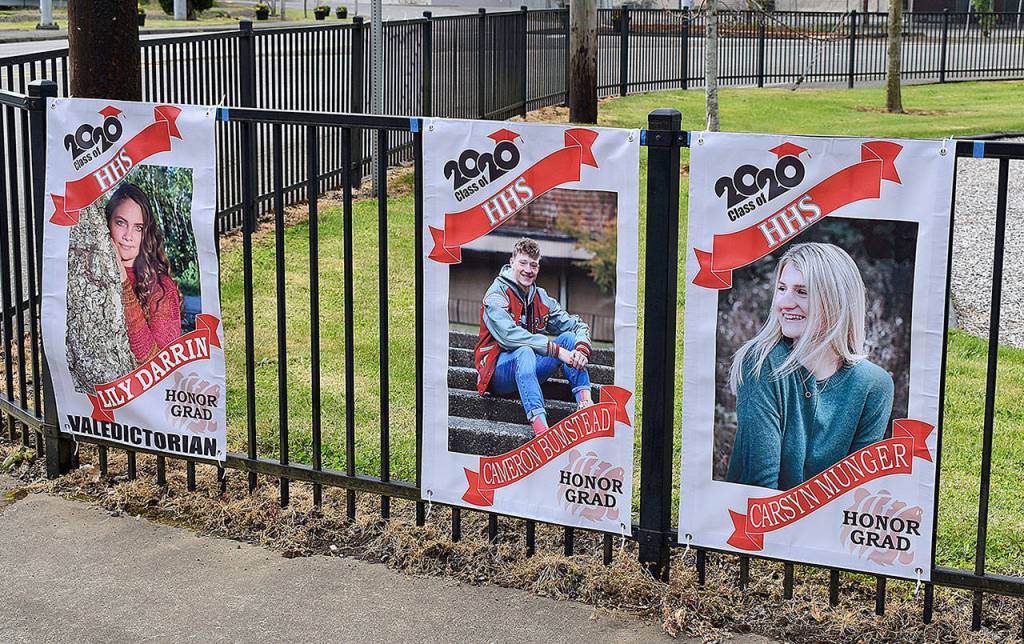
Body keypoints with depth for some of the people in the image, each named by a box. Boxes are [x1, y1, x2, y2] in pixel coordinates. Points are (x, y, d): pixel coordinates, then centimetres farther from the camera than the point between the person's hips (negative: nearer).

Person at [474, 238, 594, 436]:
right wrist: (557, 351, -29)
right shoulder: (496, 295, -9)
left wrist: (582, 349, -17)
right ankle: (540, 426, -55)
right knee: (524, 352, -37)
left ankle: (585, 403, -25)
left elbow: (577, 325, 8)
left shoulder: (541, 298, 11)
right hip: (498, 371, -6)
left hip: (528, 370, 6)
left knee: (569, 337, -10)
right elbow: (509, 335, -26)